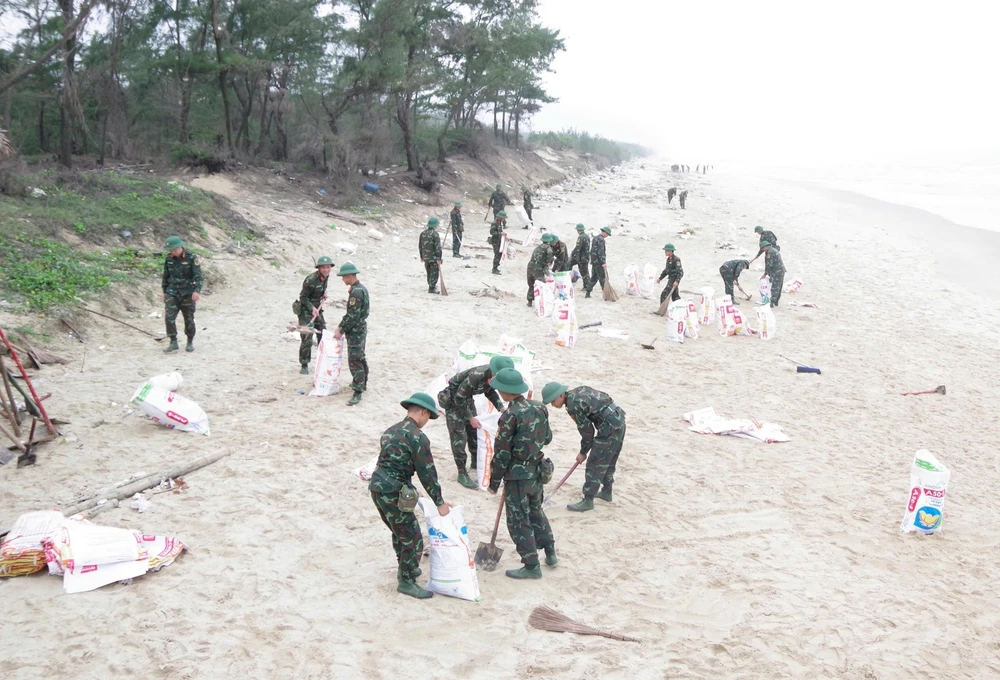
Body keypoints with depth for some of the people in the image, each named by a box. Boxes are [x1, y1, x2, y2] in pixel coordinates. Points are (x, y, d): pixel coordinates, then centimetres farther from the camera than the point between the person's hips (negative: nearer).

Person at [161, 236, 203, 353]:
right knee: (169, 317, -11)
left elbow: (198, 276, -16)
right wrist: (165, 291, 17)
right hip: (172, 293, 3)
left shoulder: (192, 258, -11)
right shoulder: (169, 259, 2)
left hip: (187, 294, -3)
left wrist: (197, 291, -29)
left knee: (189, 319, 5)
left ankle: (190, 342, 22)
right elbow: (166, 276, 14)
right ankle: (173, 343, -5)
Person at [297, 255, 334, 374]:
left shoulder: (326, 277, 0)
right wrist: (312, 308, -28)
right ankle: (304, 365, 2)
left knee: (323, 336, 12)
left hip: (317, 309, 8)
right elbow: (303, 297, -19)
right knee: (307, 339, -10)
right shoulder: (311, 280, -23)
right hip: (306, 311, -8)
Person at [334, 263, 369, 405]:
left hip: (356, 331, -10)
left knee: (355, 361, -9)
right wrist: (341, 326, 13)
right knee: (360, 358, 22)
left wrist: (341, 330, -15)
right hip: (360, 329, 10)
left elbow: (353, 316, -23)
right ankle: (362, 383, 37)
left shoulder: (356, 292, -22)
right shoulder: (361, 289, 10)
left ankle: (358, 392, -8)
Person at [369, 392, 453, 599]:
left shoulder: (391, 431, 15)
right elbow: (427, 473, -12)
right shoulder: (418, 437, -13)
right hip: (393, 492, -10)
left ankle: (407, 568, 42)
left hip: (377, 486, 10)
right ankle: (406, 582, 12)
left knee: (400, 532, 26)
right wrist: (440, 502, -4)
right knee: (412, 537, 3)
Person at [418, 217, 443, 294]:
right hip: (434, 258, -7)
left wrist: (421, 256, 21)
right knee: (434, 273, 0)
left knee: (429, 272, 20)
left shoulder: (422, 233, 6)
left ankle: (431, 285, 34)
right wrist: (439, 258, -15)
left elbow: (420, 246, 13)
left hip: (426, 257, 7)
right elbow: (438, 247, -19)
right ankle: (432, 288, -2)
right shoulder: (435, 234, -17)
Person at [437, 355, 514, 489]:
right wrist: (470, 417, -22)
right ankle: (462, 474, 2)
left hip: (467, 399, 8)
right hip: (453, 401, -8)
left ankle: (475, 463, 34)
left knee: (474, 431, 16)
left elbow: (490, 391, 7)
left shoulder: (492, 376, -15)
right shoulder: (476, 376, -38)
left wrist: (501, 408, -5)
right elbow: (459, 398, -28)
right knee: (459, 437, -6)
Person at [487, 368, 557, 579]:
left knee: (519, 521, 5)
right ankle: (550, 553, 33)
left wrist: (494, 482, -8)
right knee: (536, 511, 26)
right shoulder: (538, 408, 0)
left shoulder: (510, 416, -21)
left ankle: (531, 566, 13)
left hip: (517, 475, -8)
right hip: (537, 471, 8)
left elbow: (502, 453, -17)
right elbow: (547, 438, 13)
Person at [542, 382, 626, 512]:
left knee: (595, 464, -3)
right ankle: (606, 492, 36)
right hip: (619, 420, 10)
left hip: (609, 429, -10)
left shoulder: (573, 405, -18)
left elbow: (586, 430, -12)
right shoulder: (578, 391, 8)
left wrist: (583, 452, 3)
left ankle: (588, 501, 2)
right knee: (609, 461, 23)